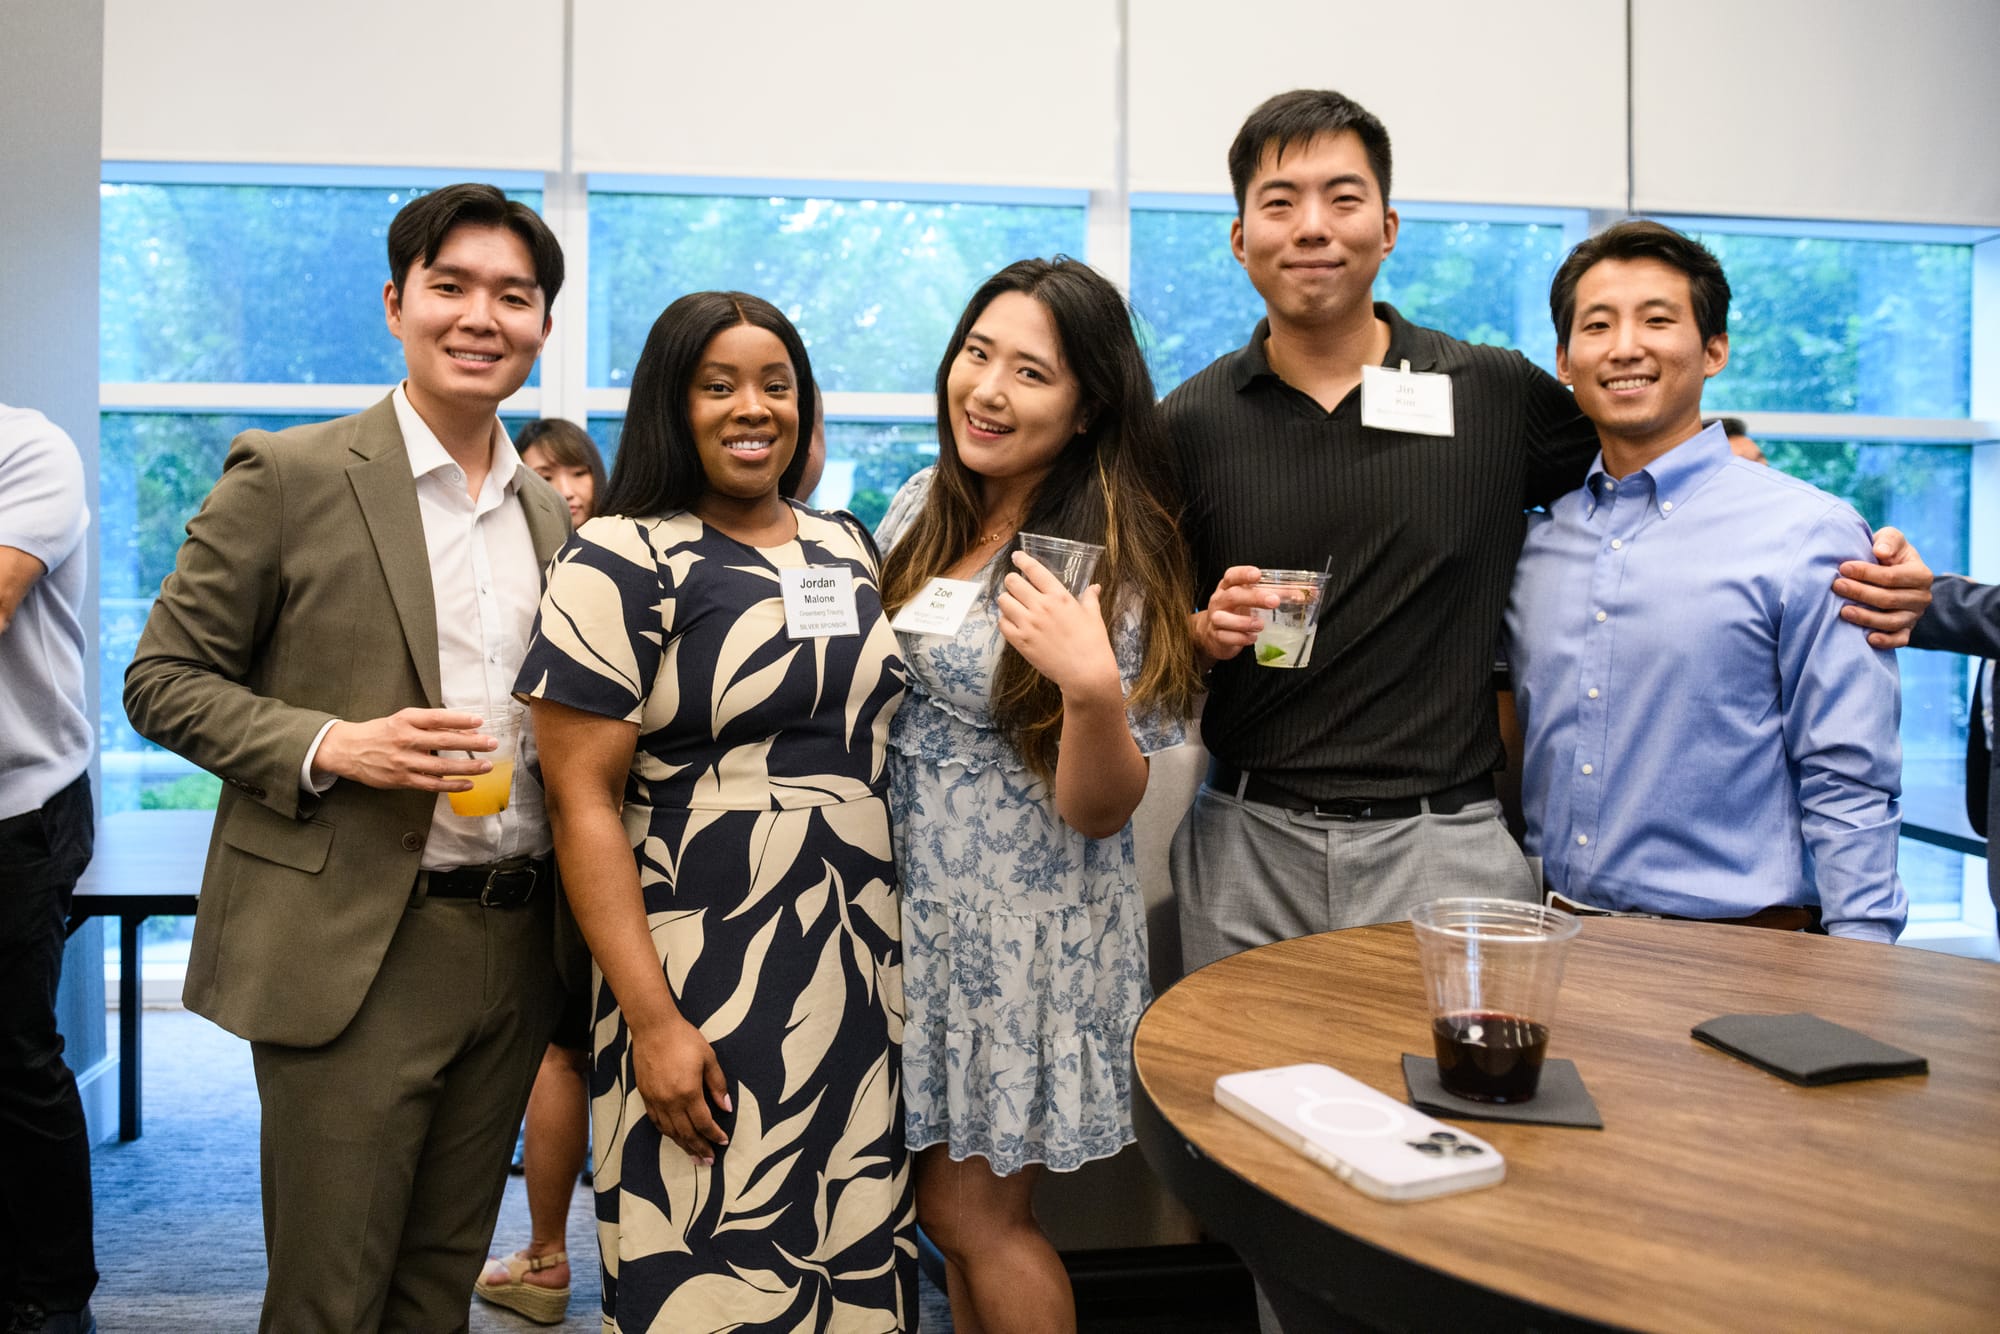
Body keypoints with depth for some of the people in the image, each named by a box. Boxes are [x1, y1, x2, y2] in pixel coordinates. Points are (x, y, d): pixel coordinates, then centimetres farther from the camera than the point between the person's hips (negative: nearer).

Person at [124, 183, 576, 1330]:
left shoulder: (551, 512, 11)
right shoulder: (288, 475, -5)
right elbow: (164, 679, -3)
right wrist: (326, 746, -19)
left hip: (513, 948, 5)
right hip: (352, 955, -5)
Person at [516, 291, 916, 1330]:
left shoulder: (846, 546, 11)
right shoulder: (621, 562, -8)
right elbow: (582, 799, -12)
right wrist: (651, 1020, -16)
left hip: (863, 967, 6)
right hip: (706, 978, -5)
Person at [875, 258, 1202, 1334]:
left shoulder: (1109, 569, -16)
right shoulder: (922, 508, 1)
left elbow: (1099, 810, -18)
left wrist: (1093, 686, -34)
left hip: (1026, 924, -6)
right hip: (913, 903, 6)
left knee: (972, 1213, 7)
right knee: (953, 1209, 18)